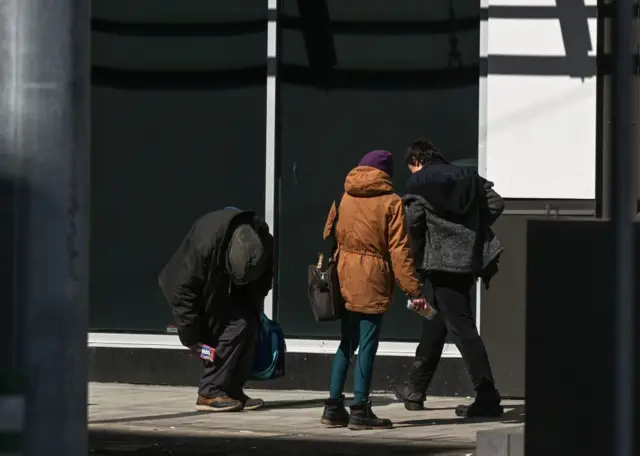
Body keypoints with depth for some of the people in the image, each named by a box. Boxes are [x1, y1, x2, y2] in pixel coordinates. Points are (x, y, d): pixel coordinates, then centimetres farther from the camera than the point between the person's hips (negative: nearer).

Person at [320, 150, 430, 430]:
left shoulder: (342, 199, 9)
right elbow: (399, 250, -8)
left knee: (346, 343, 14)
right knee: (367, 345, -1)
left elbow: (328, 237, 12)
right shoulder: (391, 203, -5)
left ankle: (334, 406, 13)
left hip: (343, 280, 5)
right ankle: (360, 411, -2)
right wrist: (413, 289, -6)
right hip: (372, 282, -5)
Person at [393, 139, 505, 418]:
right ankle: (416, 389, 31)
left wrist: (416, 258, -2)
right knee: (436, 321, 20)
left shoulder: (418, 182, -4)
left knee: (461, 327, -8)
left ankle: (487, 398, -15)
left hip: (442, 261, -7)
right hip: (471, 257, 7)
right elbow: (495, 204, 8)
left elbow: (413, 221, -15)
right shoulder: (467, 176, 14)